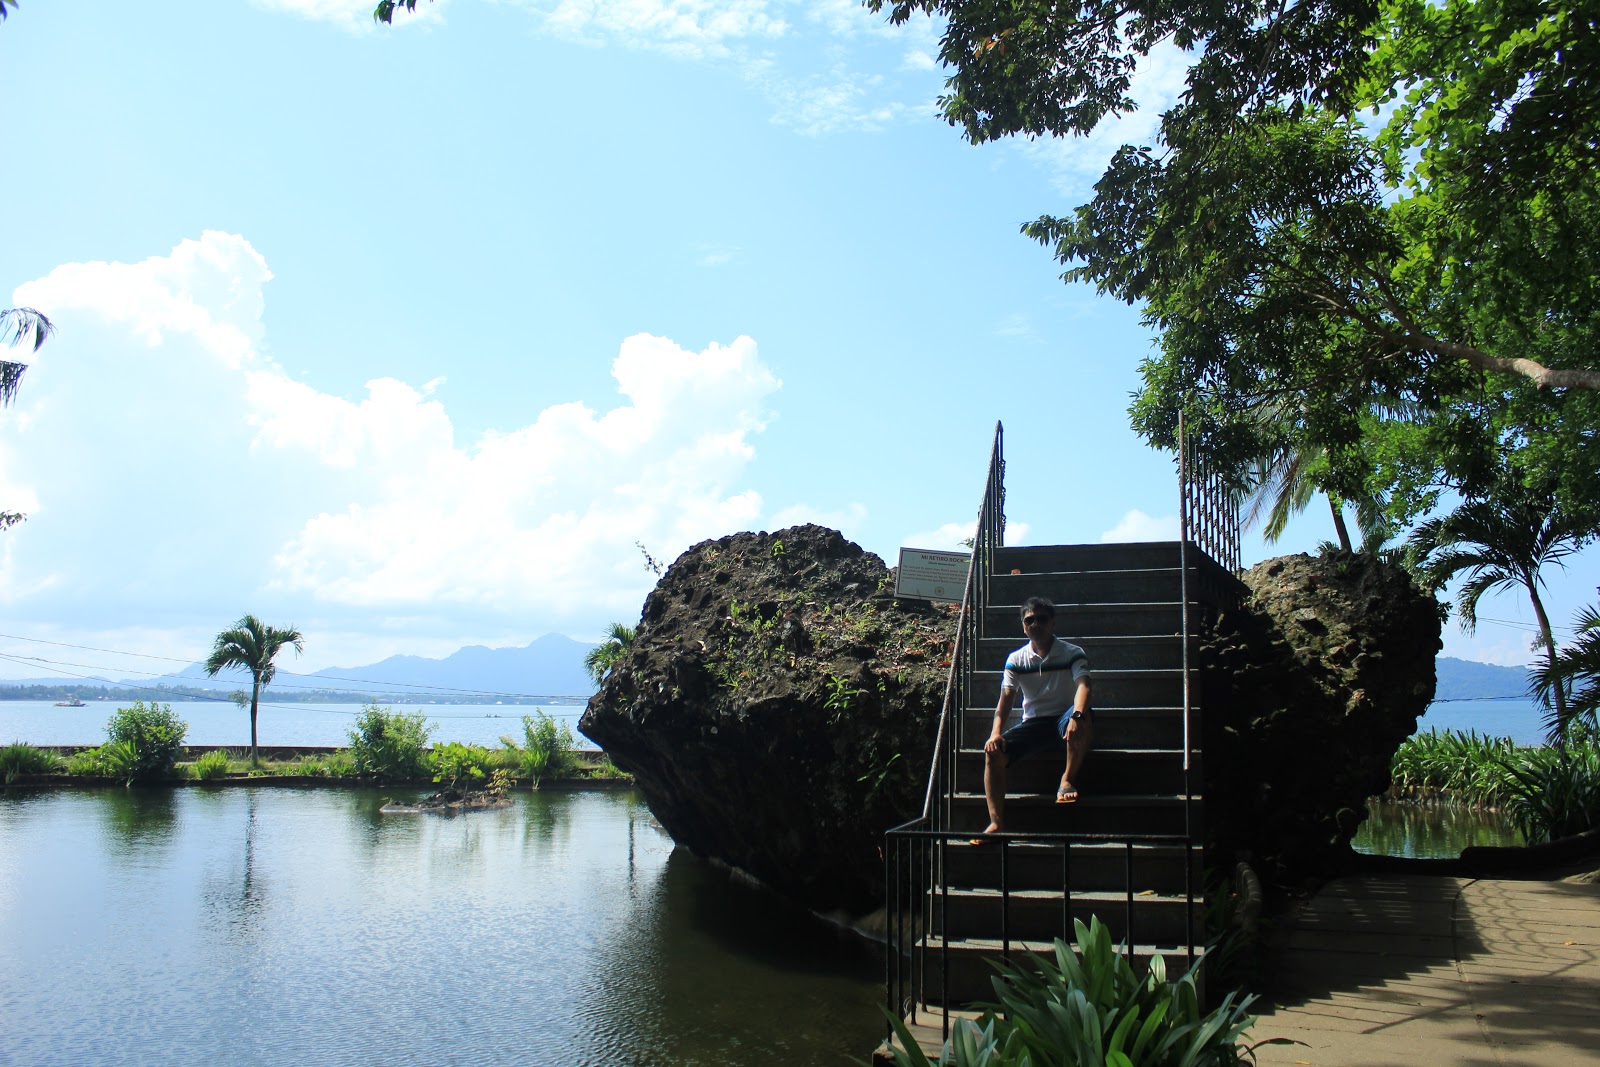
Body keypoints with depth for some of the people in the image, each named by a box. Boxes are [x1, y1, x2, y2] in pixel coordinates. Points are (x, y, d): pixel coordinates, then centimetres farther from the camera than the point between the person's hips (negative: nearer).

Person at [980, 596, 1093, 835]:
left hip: (1063, 721, -2)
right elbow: (1005, 699, -3)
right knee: (994, 752, -23)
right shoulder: (1016, 659, 5)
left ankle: (1067, 780, -20)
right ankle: (997, 823, -25)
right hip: (1033, 723, 3)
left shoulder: (1072, 654, -3)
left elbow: (1083, 686, -22)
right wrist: (996, 733, -21)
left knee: (1085, 717, -38)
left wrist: (1076, 716, -43)